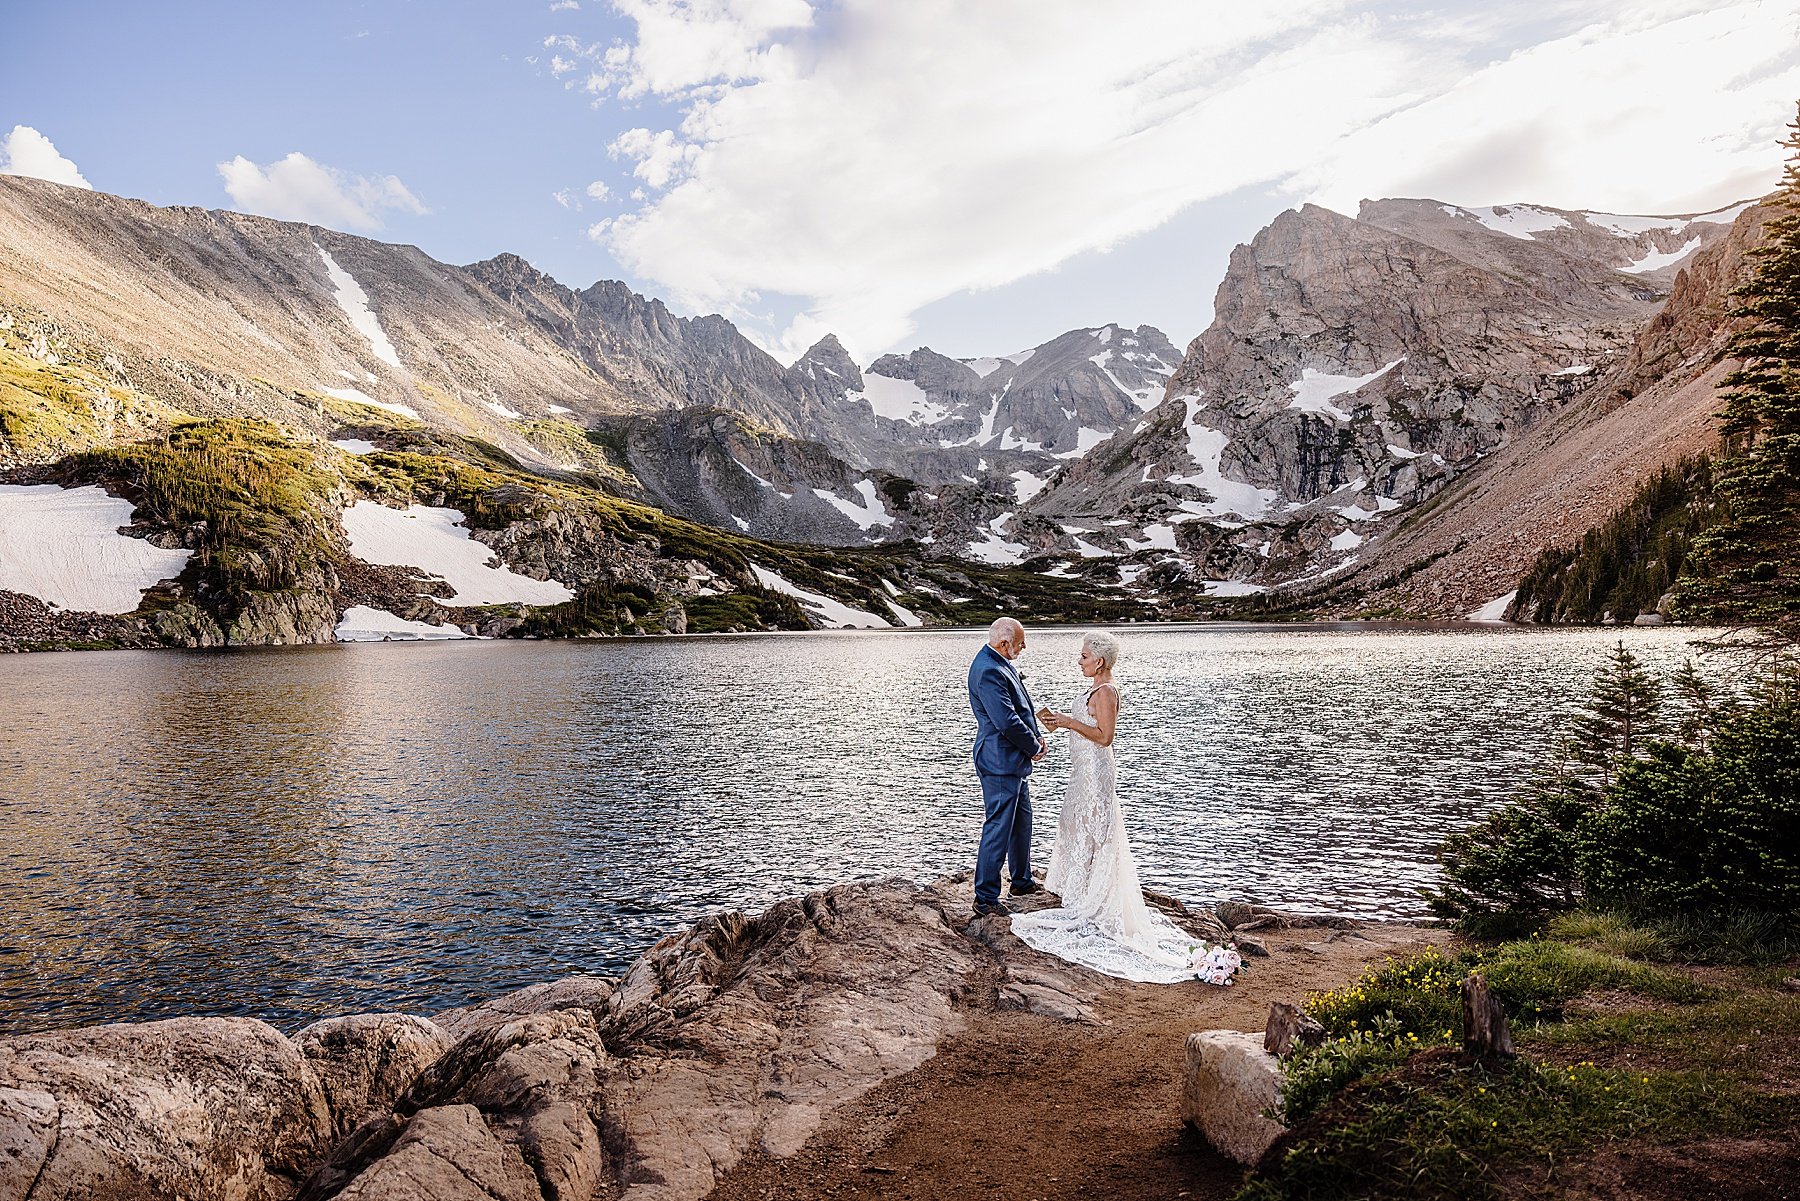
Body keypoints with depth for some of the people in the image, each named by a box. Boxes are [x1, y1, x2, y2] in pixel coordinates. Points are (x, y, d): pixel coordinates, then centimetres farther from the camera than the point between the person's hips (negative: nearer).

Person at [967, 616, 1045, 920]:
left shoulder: (1001, 664, 10)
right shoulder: (988, 671, -23)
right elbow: (1007, 721, -26)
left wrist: (1034, 737, 6)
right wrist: (1034, 747, -11)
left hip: (1016, 760, 11)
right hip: (1001, 762, -11)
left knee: (1021, 822, 23)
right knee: (998, 829, -5)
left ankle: (1022, 881, 39)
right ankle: (985, 899, 3)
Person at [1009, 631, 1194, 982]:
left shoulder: (1105, 692, -18)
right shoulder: (1096, 689, 12)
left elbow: (1105, 736, -22)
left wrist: (1071, 723, -22)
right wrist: (1064, 721, 13)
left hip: (1095, 770, -11)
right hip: (1085, 769, 11)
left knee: (1090, 831, -2)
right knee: (1079, 827, 17)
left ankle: (1093, 901, 8)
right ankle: (1083, 893, 29)